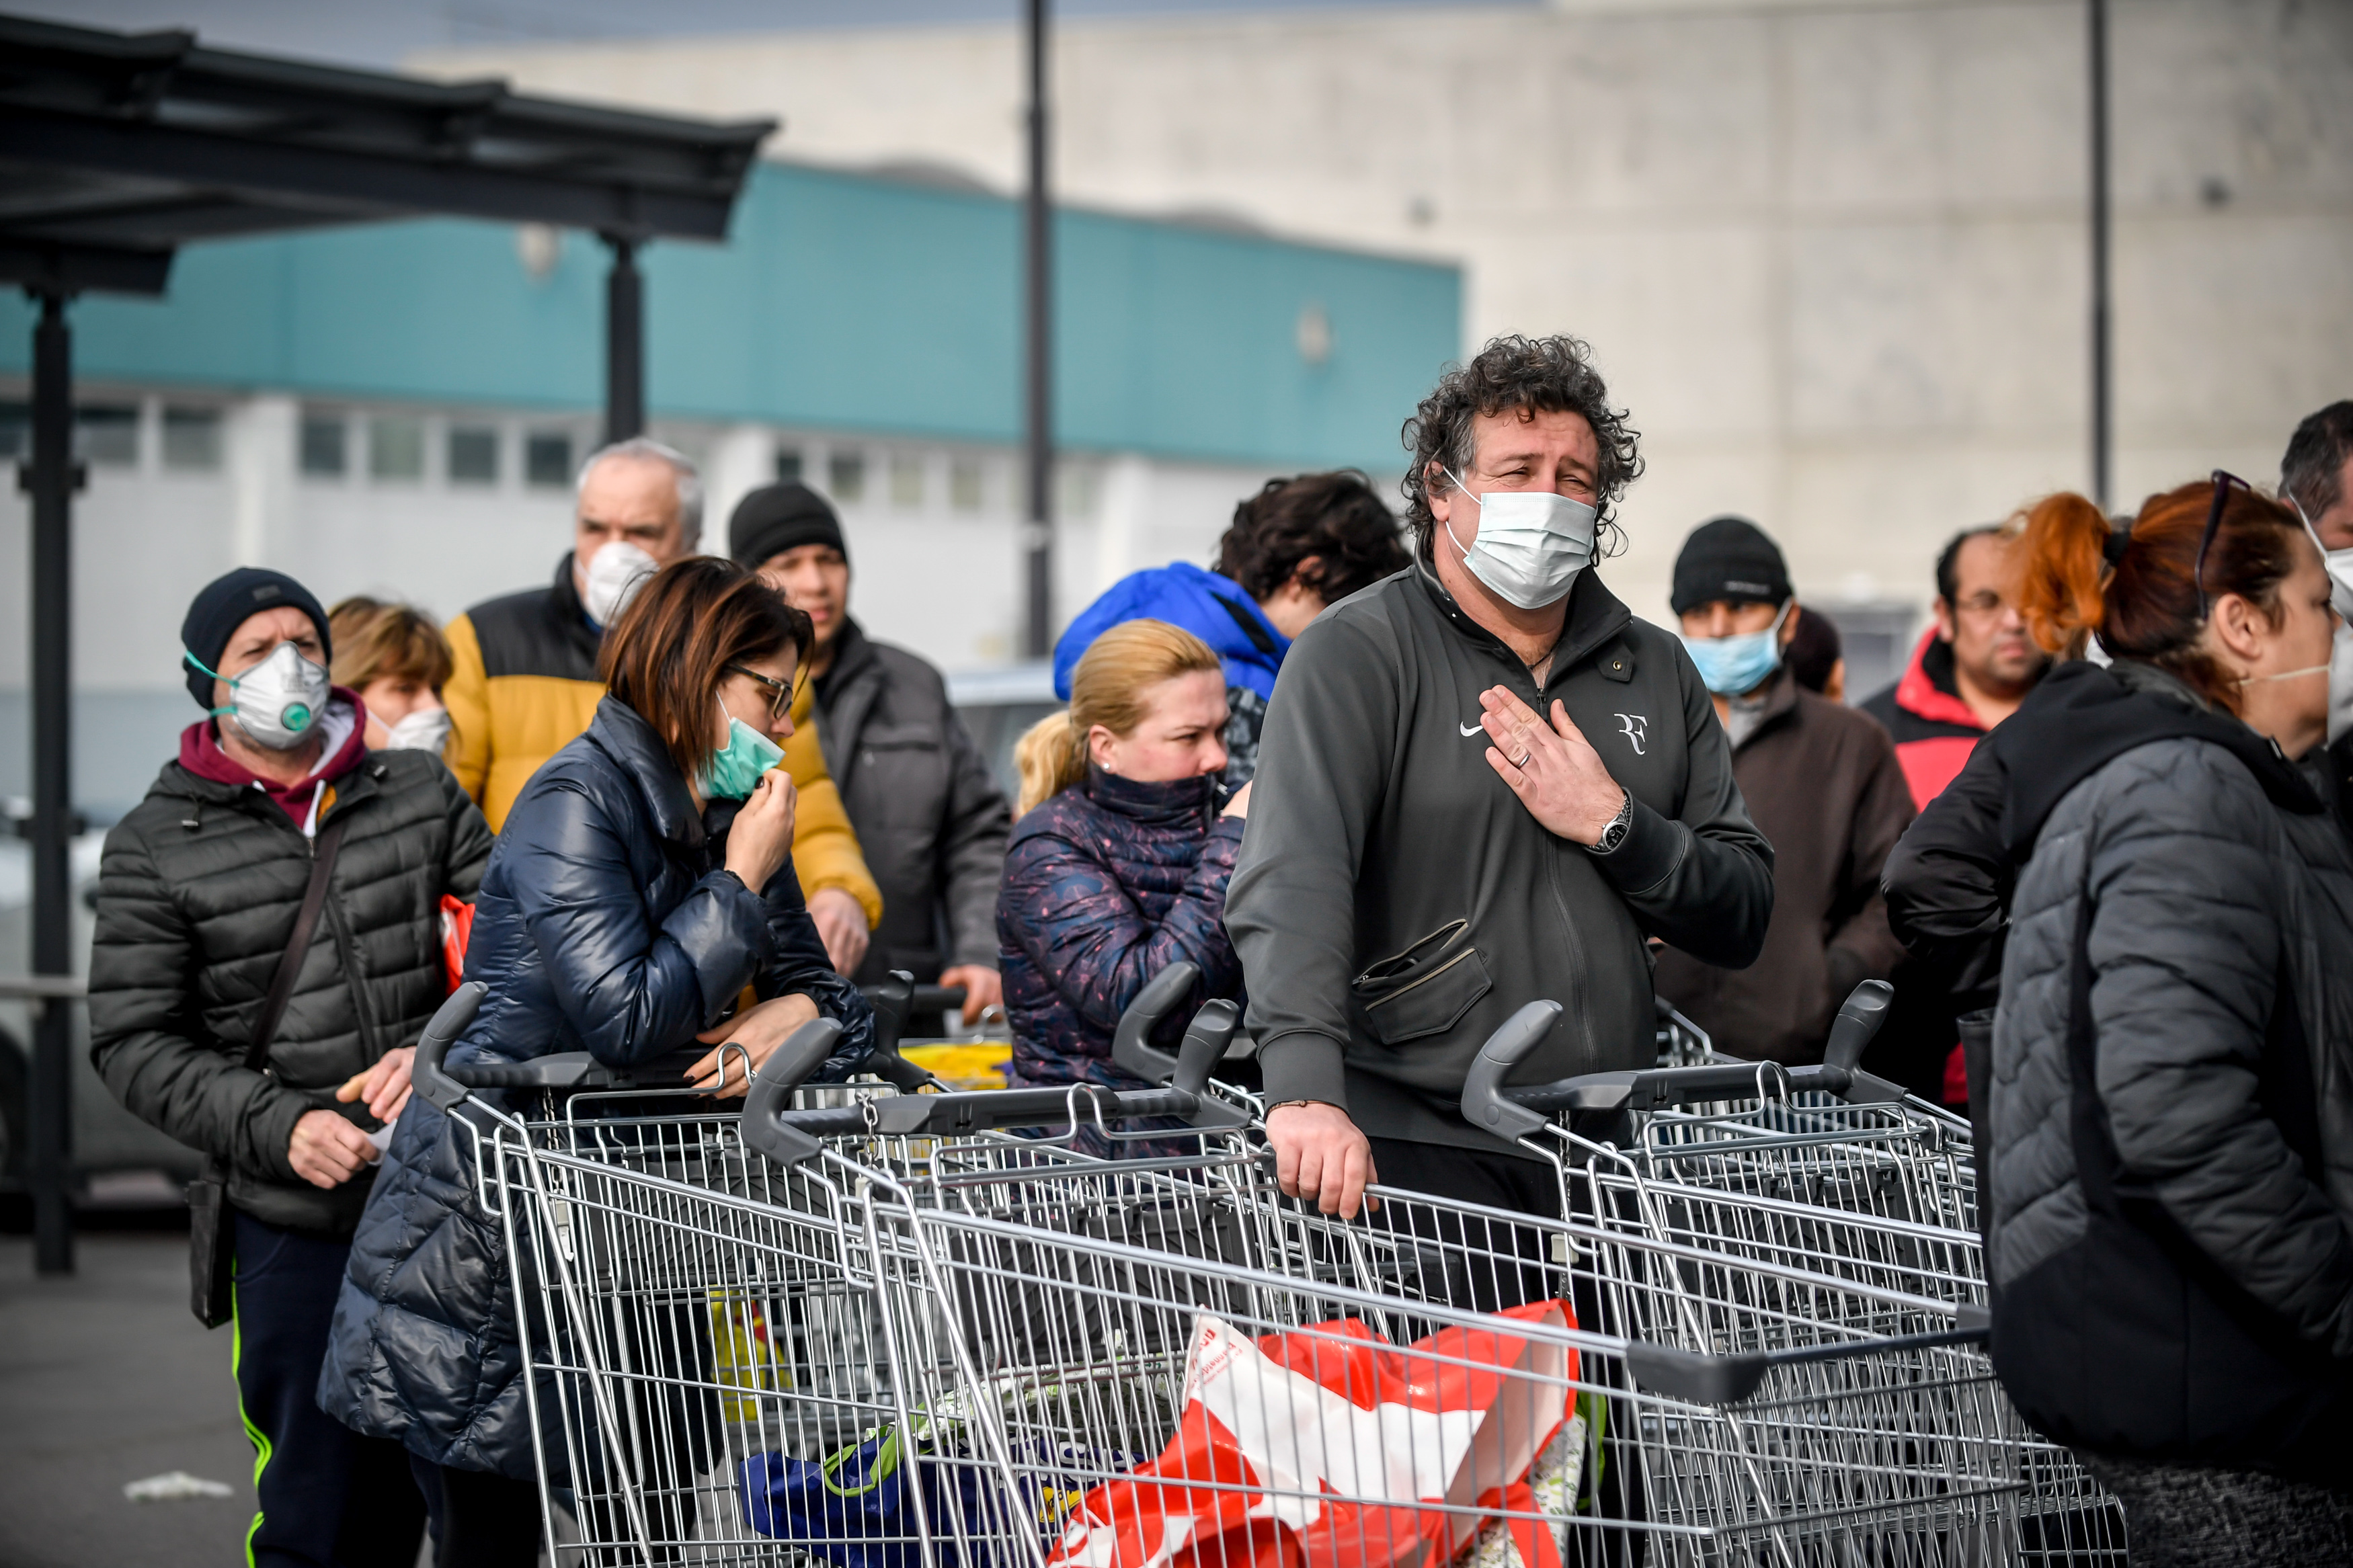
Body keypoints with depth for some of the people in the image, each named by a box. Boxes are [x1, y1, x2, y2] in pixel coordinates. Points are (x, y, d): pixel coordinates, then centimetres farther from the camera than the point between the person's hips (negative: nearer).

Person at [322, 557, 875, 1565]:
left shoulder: (728, 819, 10)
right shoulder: (575, 803, -15)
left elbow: (828, 991, 11)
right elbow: (628, 1022, -25)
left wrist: (799, 1013, -13)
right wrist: (741, 883, -16)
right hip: (484, 1253, -7)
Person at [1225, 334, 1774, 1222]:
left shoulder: (1655, 673, 14)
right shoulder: (1354, 658, -4)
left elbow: (1743, 919, 12)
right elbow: (1292, 881, -19)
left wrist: (1615, 827, -6)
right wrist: (1305, 1090, -35)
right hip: (1420, 1155, -5)